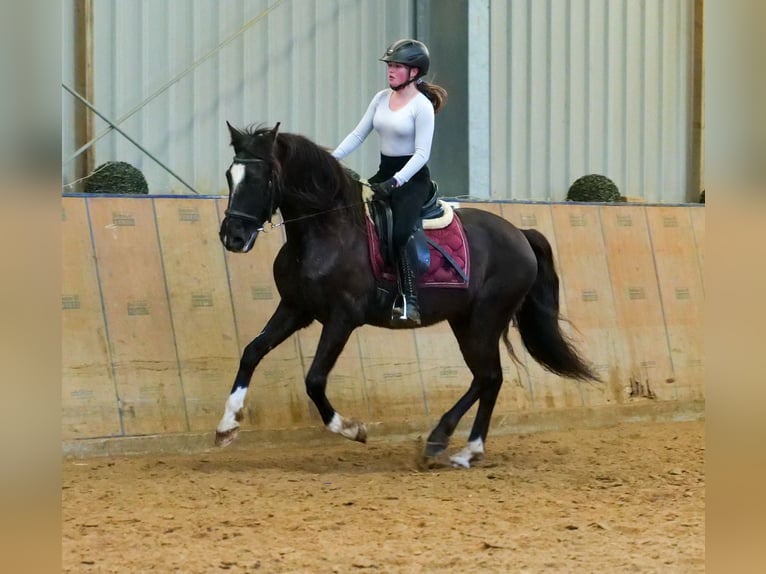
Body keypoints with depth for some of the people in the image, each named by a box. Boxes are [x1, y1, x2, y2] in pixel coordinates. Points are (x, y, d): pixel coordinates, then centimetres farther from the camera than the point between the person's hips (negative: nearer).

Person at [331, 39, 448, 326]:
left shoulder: (422, 106, -12)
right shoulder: (382, 98, 8)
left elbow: (421, 154, -17)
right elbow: (358, 134, 7)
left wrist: (395, 182, -27)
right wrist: (332, 158, -6)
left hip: (412, 178, -7)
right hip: (384, 172, 7)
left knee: (400, 233, -25)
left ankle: (411, 303, -24)